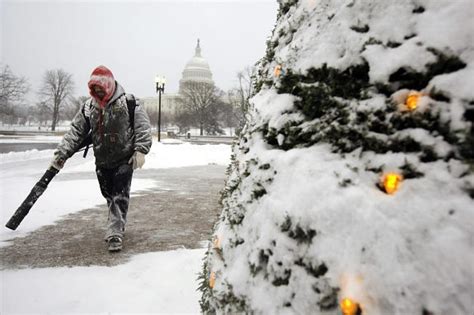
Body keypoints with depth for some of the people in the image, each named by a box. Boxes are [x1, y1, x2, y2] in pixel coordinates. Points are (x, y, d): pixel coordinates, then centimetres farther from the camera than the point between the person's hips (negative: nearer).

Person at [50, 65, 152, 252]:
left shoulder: (129, 103, -12)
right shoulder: (88, 107, 2)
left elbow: (143, 127, -12)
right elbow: (75, 132, 3)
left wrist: (141, 151, -22)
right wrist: (61, 154, -4)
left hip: (124, 159, -5)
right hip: (102, 161, 5)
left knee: (120, 196, -8)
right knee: (109, 196, 15)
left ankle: (115, 234, -7)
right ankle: (117, 224, 34)